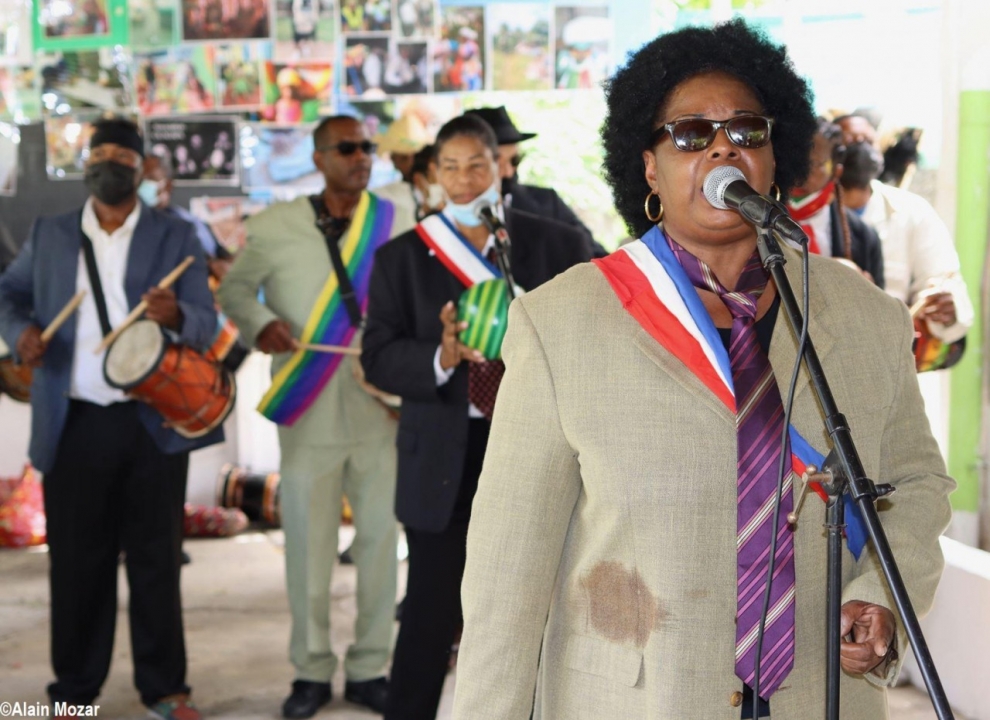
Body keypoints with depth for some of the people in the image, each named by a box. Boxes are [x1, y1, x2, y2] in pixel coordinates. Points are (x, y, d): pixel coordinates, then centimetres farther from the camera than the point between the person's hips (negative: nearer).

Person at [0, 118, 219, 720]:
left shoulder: (176, 237, 2)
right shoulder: (49, 235, 8)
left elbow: (206, 326, -4)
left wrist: (176, 316, -28)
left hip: (154, 424, -1)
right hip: (74, 425, 1)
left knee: (157, 559, 6)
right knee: (77, 562, 7)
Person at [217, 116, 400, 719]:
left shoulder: (395, 224, 3)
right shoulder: (276, 227, 1)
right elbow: (235, 289, 12)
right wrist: (261, 324, -7)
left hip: (382, 414, 1)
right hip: (309, 416, -1)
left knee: (380, 541, 5)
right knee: (308, 546, 5)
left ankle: (369, 668, 19)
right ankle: (312, 670, 19)